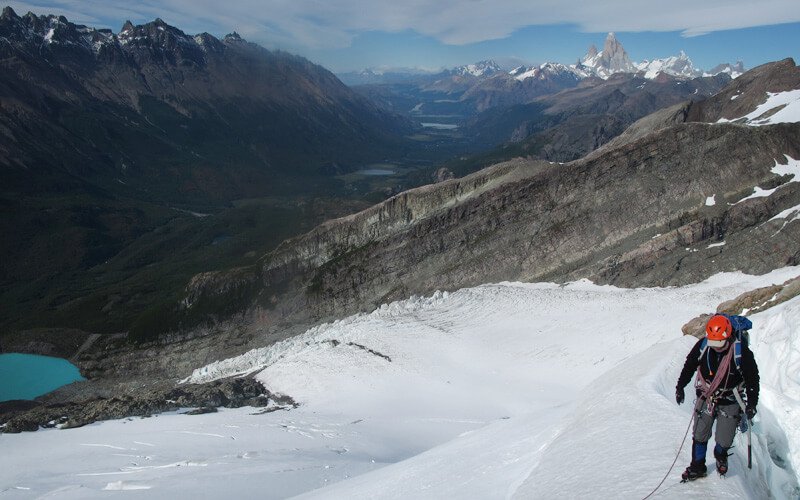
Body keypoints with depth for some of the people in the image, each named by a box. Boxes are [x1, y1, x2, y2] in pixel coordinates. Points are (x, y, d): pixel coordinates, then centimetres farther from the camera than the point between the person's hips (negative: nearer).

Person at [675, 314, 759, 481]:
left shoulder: (741, 351, -19)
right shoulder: (702, 346, -12)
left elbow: (752, 378, -7)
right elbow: (689, 366, 5)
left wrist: (752, 403, -7)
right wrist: (680, 387, 8)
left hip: (729, 402, -2)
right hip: (705, 398, 2)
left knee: (724, 440, 1)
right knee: (700, 436, 4)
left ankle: (720, 456, 35)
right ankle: (697, 467, 23)